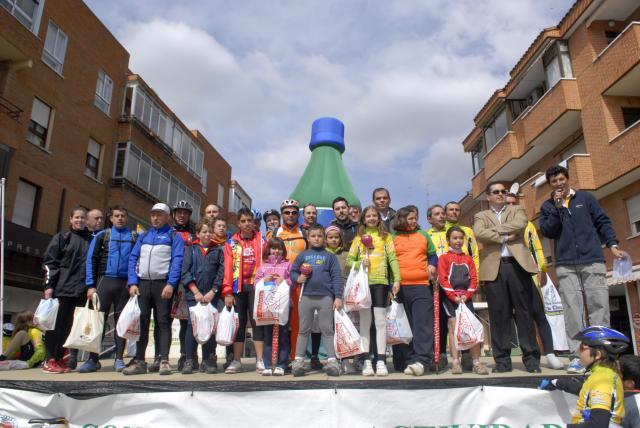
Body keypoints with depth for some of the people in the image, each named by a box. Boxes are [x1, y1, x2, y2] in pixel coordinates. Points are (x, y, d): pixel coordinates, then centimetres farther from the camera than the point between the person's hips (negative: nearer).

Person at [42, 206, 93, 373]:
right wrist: (49, 285, -8)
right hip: (63, 288, -2)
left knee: (69, 325, 4)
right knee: (57, 323, 0)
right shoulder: (62, 237, 7)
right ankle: (50, 360, 8)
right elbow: (49, 262, 1)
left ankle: (59, 359, 12)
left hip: (83, 290, 3)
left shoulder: (92, 239, 14)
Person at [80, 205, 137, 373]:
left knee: (121, 321, 4)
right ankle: (93, 359, 6)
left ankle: (119, 359, 10)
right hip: (105, 281, 0)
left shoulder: (135, 237, 9)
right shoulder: (102, 236, 8)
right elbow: (91, 260, 4)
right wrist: (90, 285, -3)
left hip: (126, 284, 0)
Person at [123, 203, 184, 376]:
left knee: (163, 322, -2)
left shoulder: (174, 236, 5)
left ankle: (164, 361, 0)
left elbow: (177, 261, -6)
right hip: (142, 284, 4)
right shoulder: (143, 236, 18)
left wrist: (170, 284, -17)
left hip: (163, 284, -4)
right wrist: (133, 283, -1)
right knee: (140, 322, 3)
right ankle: (139, 361, 8)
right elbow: (133, 259, 11)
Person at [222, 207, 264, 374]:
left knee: (257, 321, -1)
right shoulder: (231, 243, 8)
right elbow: (228, 268, 1)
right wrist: (227, 292, -6)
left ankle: (260, 360, 4)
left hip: (256, 286, -1)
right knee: (238, 323, 6)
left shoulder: (261, 240, 6)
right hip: (238, 287, 1)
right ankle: (236, 361, 14)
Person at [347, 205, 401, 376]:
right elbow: (349, 260, 11)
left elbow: (392, 258, 2)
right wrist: (360, 263, -9)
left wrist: (396, 279, -8)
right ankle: (366, 361, 6)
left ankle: (381, 361, 1)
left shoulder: (386, 236, 10)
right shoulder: (359, 237, 13)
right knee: (365, 321, 2)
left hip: (380, 281, -1)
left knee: (381, 321, -2)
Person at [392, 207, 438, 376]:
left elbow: (432, 255, 21)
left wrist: (432, 265, -1)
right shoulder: (392, 237, 9)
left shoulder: (423, 235, 15)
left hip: (422, 286, 1)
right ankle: (409, 361, 11)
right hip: (400, 287, 0)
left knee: (423, 324, -9)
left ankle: (421, 360, -11)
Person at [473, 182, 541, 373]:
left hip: (518, 264, 0)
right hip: (494, 267, 0)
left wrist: (494, 230, -2)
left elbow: (520, 224, -5)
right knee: (498, 314, 0)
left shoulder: (517, 210, 19)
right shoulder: (481, 216, 17)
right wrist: (504, 237, -8)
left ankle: (531, 357, 8)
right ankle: (502, 359, 6)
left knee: (524, 311, 1)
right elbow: (479, 233, -5)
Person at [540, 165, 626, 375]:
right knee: (572, 310, -4)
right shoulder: (548, 206, 13)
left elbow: (603, 222, 11)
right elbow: (547, 232, 2)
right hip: (566, 265, 0)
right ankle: (577, 356, -1)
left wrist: (612, 244, -2)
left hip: (593, 261, 0)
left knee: (599, 307, -5)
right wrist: (557, 208, -5)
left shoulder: (586, 198, 13)